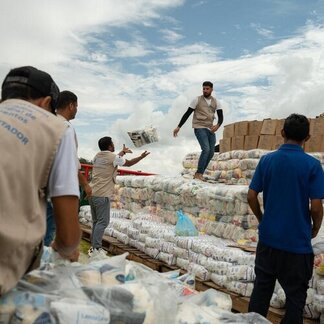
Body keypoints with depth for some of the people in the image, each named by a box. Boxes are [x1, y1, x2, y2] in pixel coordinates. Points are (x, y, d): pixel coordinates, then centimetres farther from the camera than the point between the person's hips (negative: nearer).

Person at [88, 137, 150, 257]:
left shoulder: (97, 156, 14)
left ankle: (93, 247, 18)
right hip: (102, 195, -8)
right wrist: (141, 157, 19)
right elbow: (129, 163, 6)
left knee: (96, 221, 14)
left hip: (92, 193, 8)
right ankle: (96, 249, -7)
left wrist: (123, 152, 42)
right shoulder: (113, 157, -8)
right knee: (102, 222, -5)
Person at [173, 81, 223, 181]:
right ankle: (198, 173, -14)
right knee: (206, 149, -21)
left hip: (210, 129, 5)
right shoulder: (197, 100, -2)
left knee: (211, 153, 1)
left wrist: (218, 125, -18)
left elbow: (221, 116, 4)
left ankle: (199, 174, 11)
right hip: (199, 128, -5)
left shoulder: (215, 102, 9)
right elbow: (187, 114, -2)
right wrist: (178, 127, -7)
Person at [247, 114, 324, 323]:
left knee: (261, 288, 18)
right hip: (298, 241, -3)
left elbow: (251, 197, -1)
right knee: (295, 295, 12)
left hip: (268, 238, 4)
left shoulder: (267, 160, -2)